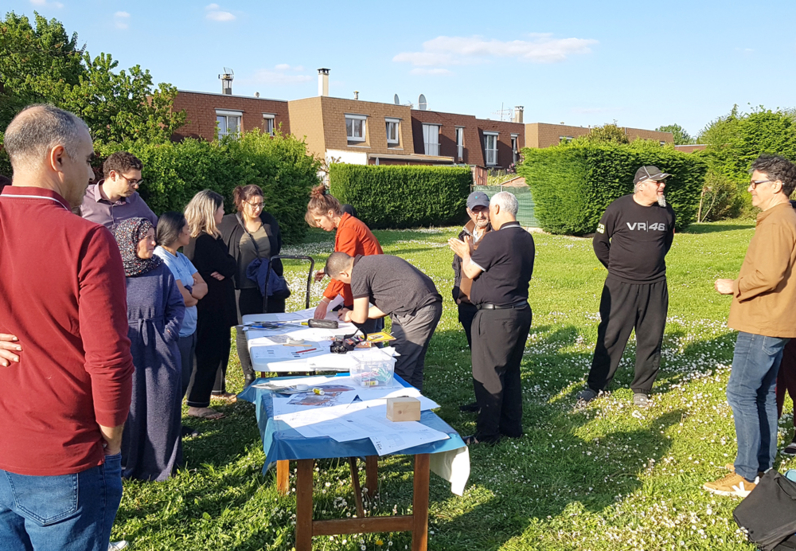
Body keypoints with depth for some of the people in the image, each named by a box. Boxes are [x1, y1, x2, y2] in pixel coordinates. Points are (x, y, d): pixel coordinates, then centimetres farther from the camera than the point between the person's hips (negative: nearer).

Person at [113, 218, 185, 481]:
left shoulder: (160, 270, 1)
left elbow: (177, 305, 6)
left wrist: (167, 336, -5)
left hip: (159, 351, 2)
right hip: (123, 350, -1)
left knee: (161, 406, 6)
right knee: (125, 408, 5)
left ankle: (160, 463, 23)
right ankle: (124, 464, 24)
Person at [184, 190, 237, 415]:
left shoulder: (210, 237, 11)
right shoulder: (205, 240, -21)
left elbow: (230, 265, 2)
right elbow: (228, 266, -24)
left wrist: (224, 270, -14)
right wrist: (227, 269, -6)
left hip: (216, 304, 10)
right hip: (209, 305, -10)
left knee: (220, 347, 21)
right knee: (207, 352, -4)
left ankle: (217, 388, 37)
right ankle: (196, 404, 3)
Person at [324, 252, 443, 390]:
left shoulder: (359, 272, -8)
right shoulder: (371, 262, 21)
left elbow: (361, 318, -4)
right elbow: (386, 306, 25)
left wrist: (351, 316, 19)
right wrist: (352, 314, 29)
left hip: (416, 312, -10)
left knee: (400, 370, -3)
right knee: (413, 366, 18)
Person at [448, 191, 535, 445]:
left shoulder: (495, 239, -21)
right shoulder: (526, 239, 7)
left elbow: (471, 271, -9)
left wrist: (466, 253, 11)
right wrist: (473, 252, 23)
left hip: (495, 317, -9)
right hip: (521, 311, 9)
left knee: (487, 375, 2)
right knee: (510, 371, 19)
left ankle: (487, 433, 11)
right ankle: (512, 425, 30)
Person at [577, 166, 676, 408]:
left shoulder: (666, 212, 2)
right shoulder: (618, 209, -9)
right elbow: (600, 242, 3)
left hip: (655, 287, 4)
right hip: (621, 286, -3)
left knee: (651, 340, 8)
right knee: (610, 337, 2)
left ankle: (641, 390, 23)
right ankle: (595, 386, 17)